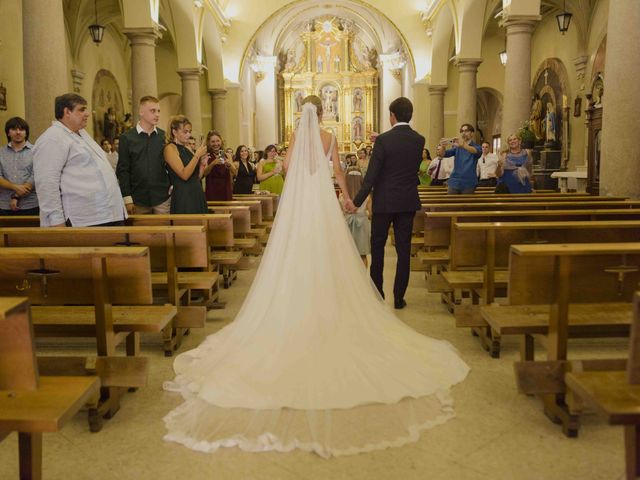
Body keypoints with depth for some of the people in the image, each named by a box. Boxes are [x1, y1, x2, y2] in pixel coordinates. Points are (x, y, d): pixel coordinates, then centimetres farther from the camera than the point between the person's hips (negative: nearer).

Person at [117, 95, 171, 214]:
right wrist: (127, 198, -5)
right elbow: (122, 170, 0)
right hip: (138, 199, -1)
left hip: (162, 197, 1)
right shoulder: (126, 138, 0)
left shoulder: (164, 136, 6)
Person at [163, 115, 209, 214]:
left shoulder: (187, 150, 15)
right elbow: (184, 175, -18)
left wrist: (202, 163, 1)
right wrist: (197, 155, -13)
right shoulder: (170, 148, -7)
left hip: (197, 195, 7)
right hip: (183, 197, -7)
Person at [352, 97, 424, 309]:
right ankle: (399, 297, 11)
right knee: (404, 249, 7)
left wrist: (357, 202, -8)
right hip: (408, 202, 4)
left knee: (377, 247, 12)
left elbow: (371, 175, -15)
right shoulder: (419, 140, 1)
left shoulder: (383, 140, -13)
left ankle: (377, 292, 19)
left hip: (384, 202, -3)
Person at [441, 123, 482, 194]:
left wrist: (463, 145, -45)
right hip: (454, 182, 3)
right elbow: (444, 154, -3)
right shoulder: (457, 147, 12)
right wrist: (443, 146, -28)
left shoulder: (477, 147, 1)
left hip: (468, 183, -3)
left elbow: (475, 151, -24)